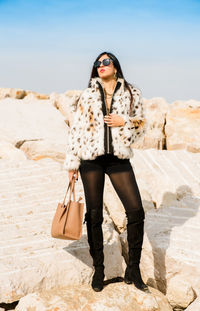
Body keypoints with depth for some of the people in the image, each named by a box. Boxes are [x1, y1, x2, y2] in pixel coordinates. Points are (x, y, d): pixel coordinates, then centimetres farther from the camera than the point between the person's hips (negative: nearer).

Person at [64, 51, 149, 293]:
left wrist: (124, 122, -10)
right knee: (94, 215, 4)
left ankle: (133, 270, 7)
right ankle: (98, 270, 19)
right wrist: (72, 163, 4)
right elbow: (76, 129, 7)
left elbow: (142, 124, 11)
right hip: (91, 158, 0)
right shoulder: (88, 95, 8)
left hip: (118, 158, 0)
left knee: (136, 211, -8)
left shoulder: (131, 93, 7)